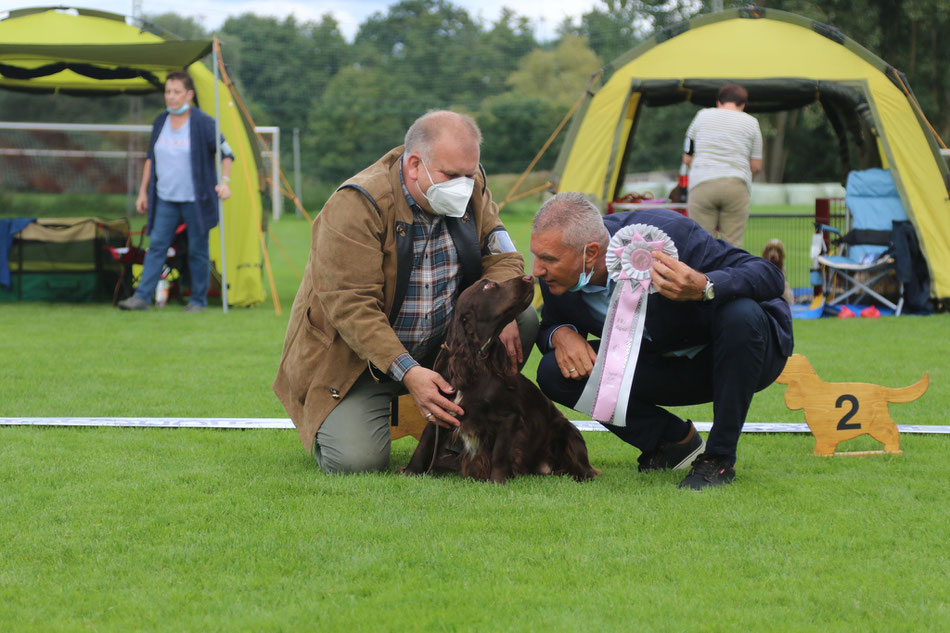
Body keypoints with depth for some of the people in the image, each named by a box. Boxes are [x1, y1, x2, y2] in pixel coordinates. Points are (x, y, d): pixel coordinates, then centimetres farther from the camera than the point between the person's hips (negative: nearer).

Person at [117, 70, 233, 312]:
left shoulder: (203, 123, -8)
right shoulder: (160, 123, 8)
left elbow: (226, 153, -2)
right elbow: (150, 158, 17)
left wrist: (224, 181, -15)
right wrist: (143, 192, 15)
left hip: (195, 200, -5)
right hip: (165, 199, 5)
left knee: (197, 251, 2)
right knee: (156, 246, -2)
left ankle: (198, 300, 11)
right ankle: (142, 297, -4)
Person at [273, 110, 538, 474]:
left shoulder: (471, 188, -5)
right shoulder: (355, 206, -25)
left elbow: (502, 257, 1)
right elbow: (351, 307, -28)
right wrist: (407, 372, -36)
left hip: (441, 344, 6)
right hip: (356, 356, -6)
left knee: (523, 320, -13)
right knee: (356, 461, -26)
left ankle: (454, 432, 0)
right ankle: (330, 421, 13)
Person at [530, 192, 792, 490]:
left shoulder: (667, 234, -31)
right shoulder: (555, 276, -16)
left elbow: (770, 275, -29)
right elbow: (551, 324, 5)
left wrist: (703, 288, -48)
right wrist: (561, 335, -21)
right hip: (668, 367, 4)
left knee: (739, 314, -39)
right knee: (554, 372, -14)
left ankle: (719, 457, -20)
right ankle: (675, 439, 5)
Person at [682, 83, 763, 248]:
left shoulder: (702, 116, 13)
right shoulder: (750, 122, 11)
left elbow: (687, 158, 15)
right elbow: (756, 166, 10)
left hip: (701, 184, 0)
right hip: (737, 185, 0)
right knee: (733, 244, 2)